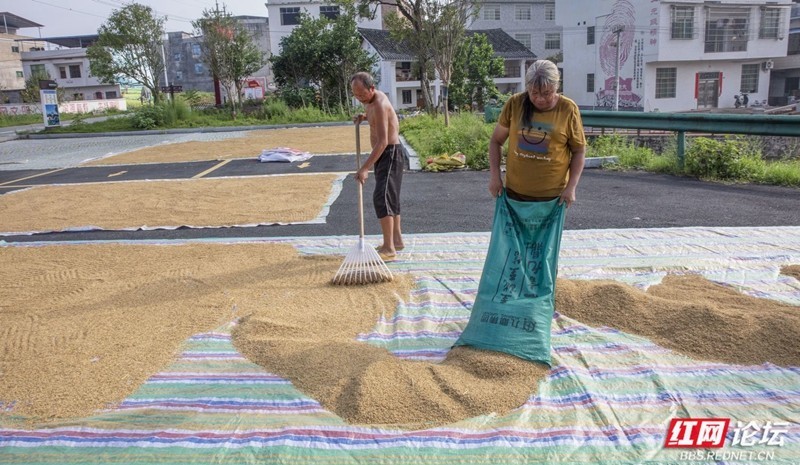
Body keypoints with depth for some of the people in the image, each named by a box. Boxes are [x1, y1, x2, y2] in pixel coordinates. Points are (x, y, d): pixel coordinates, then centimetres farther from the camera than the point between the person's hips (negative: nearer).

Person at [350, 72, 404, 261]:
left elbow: (383, 141, -29)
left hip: (390, 153, -10)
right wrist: (363, 116, 7)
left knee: (382, 198, -17)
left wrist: (365, 168, -32)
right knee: (390, 197, 16)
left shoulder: (379, 104, -23)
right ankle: (396, 240, 28)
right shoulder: (371, 100, 6)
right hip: (383, 153, 10)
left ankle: (389, 249, -18)